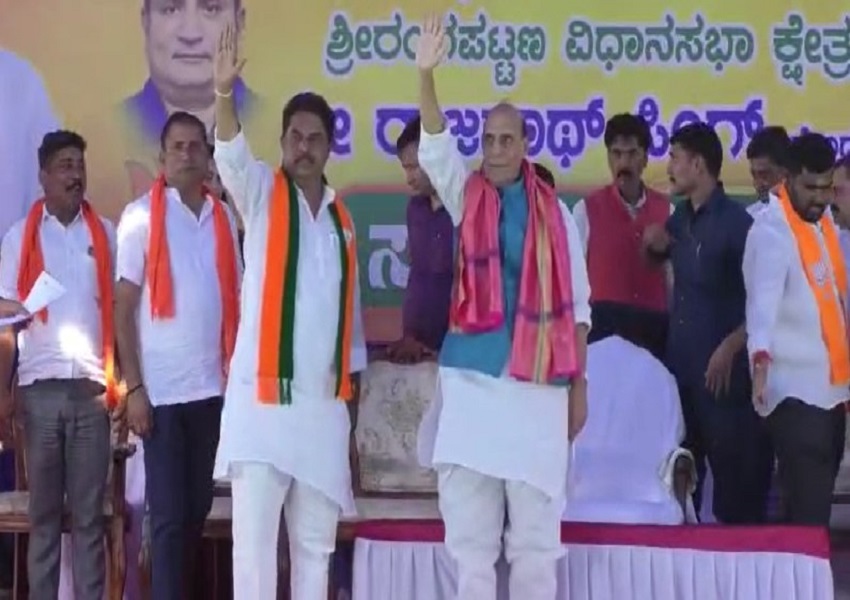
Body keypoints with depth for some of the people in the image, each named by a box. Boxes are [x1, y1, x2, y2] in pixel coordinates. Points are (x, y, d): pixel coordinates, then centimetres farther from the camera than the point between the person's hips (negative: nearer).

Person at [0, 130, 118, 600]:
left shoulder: (105, 234, 10)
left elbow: (118, 310, 8)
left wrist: (123, 383, 0)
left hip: (92, 388, 0)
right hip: (40, 387, 0)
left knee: (90, 514, 2)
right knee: (43, 513, 4)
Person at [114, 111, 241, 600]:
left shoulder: (224, 218, 9)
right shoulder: (142, 216, -3)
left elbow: (233, 302, 12)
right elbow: (124, 308, -4)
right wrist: (134, 388, -9)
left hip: (212, 387, 4)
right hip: (161, 390, -4)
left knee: (198, 509, 11)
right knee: (169, 514, -4)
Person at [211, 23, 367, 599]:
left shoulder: (341, 218, 13)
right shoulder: (261, 193, 3)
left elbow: (351, 313, 16)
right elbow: (231, 157, -21)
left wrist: (353, 409, 14)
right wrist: (224, 94, -42)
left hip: (325, 403, 4)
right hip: (262, 395, -4)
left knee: (316, 541, 9)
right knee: (254, 536, -8)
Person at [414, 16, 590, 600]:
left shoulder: (554, 212, 5)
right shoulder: (465, 196, 7)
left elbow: (575, 305, 7)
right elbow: (436, 148, -11)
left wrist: (579, 385, 4)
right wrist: (426, 75, -27)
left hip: (539, 384, 0)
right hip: (471, 379, 1)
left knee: (536, 532, 4)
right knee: (470, 530, 4)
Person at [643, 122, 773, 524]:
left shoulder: (735, 221, -12)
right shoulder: (680, 218, 9)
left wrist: (731, 347, -20)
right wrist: (654, 244, 6)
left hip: (722, 369, -7)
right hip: (681, 363, 7)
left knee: (734, 470, 0)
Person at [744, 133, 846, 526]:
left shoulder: (823, 219, 10)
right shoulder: (771, 230, -16)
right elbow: (763, 298, -30)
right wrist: (761, 360, -44)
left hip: (830, 385, 8)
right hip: (795, 389, -8)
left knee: (818, 495, 14)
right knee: (808, 506, -10)